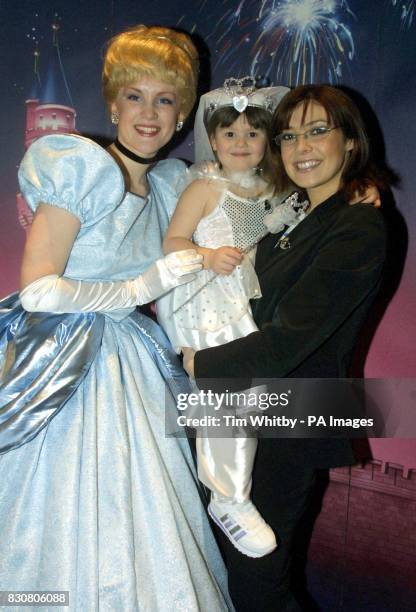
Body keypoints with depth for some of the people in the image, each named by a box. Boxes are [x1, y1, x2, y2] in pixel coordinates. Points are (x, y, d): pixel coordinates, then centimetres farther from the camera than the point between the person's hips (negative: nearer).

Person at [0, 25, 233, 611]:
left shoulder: (169, 185, 11)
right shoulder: (82, 166, -10)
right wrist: (139, 288, -12)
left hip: (133, 375, 6)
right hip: (67, 371, -6)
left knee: (144, 529, 12)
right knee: (73, 530, 4)